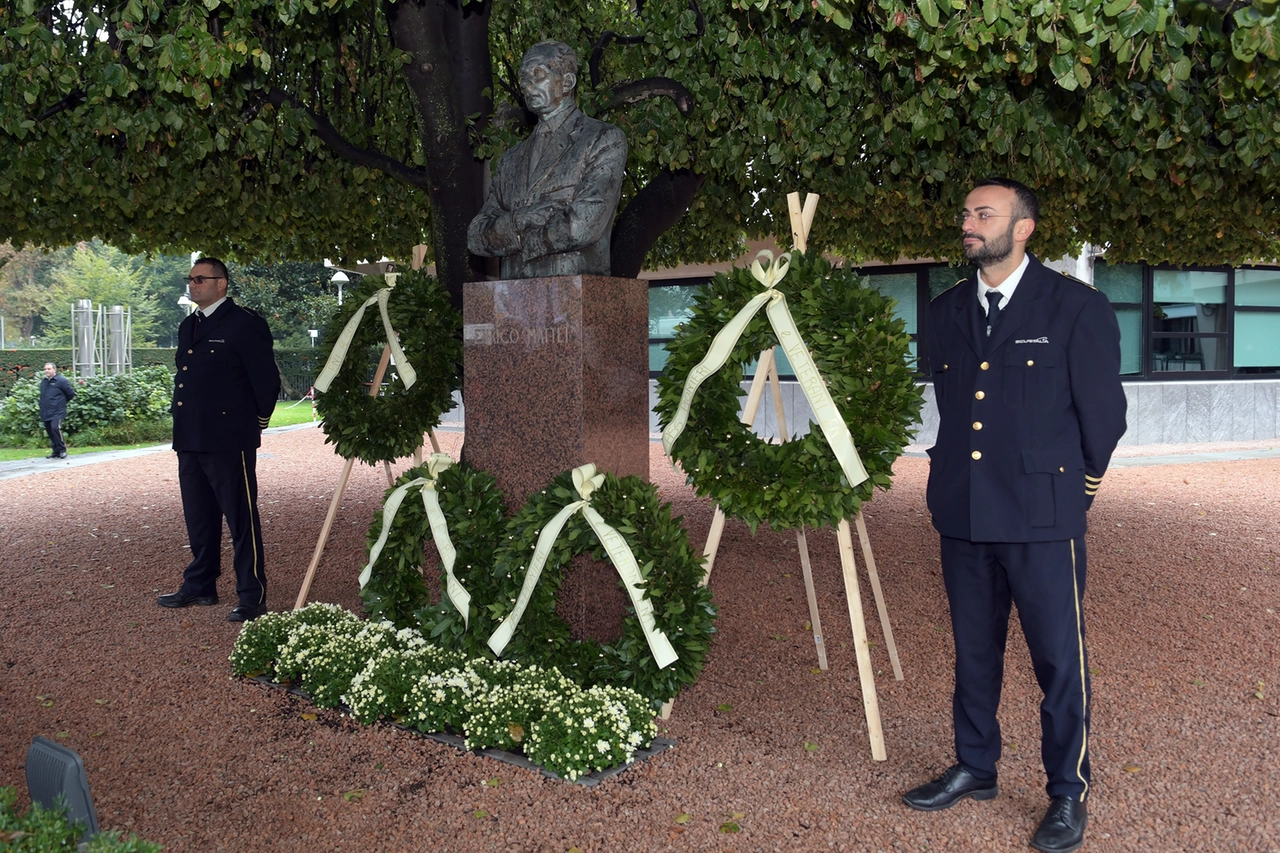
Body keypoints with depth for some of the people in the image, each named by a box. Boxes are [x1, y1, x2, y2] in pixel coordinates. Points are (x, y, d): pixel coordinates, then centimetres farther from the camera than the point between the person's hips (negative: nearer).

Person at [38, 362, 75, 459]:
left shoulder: (61, 380, -7)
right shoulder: (43, 381, 15)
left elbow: (71, 393, -4)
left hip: (57, 411, -7)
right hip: (46, 413, 7)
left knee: (55, 428, -23)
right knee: (49, 431, 9)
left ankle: (62, 450, -13)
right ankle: (56, 451, 18)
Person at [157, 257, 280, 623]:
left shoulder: (245, 324, -9)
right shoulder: (188, 326, 17)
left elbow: (267, 379, -8)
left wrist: (255, 423, 0)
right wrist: (184, 428, 18)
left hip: (229, 441, -8)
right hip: (190, 441, 8)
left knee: (241, 518, -3)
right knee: (199, 519, 16)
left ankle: (253, 596, 3)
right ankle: (200, 585, 28)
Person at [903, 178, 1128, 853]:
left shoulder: (1076, 309, -6)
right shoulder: (946, 312, 10)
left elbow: (1103, 415, 0)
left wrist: (1073, 488, 7)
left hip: (1042, 519, -5)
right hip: (963, 515, 5)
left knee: (1059, 660, 4)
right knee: (973, 651, 16)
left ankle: (1068, 794, 21)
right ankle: (974, 768, 33)